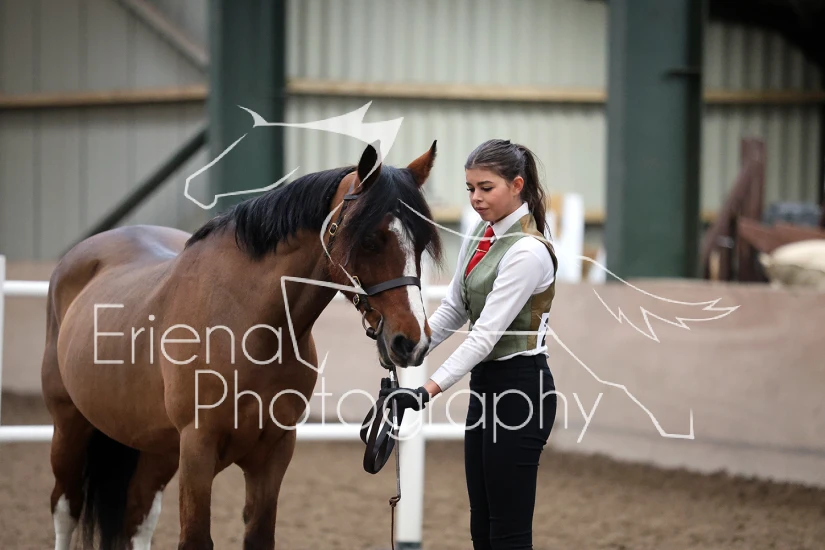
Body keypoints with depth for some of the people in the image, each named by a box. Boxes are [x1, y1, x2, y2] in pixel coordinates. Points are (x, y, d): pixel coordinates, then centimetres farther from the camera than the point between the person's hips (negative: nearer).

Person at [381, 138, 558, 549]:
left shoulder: (527, 250, -21)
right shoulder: (481, 235, 8)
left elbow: (486, 333, -25)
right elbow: (453, 309, 17)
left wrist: (429, 391, -30)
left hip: (519, 390, -10)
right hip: (486, 387, 10)